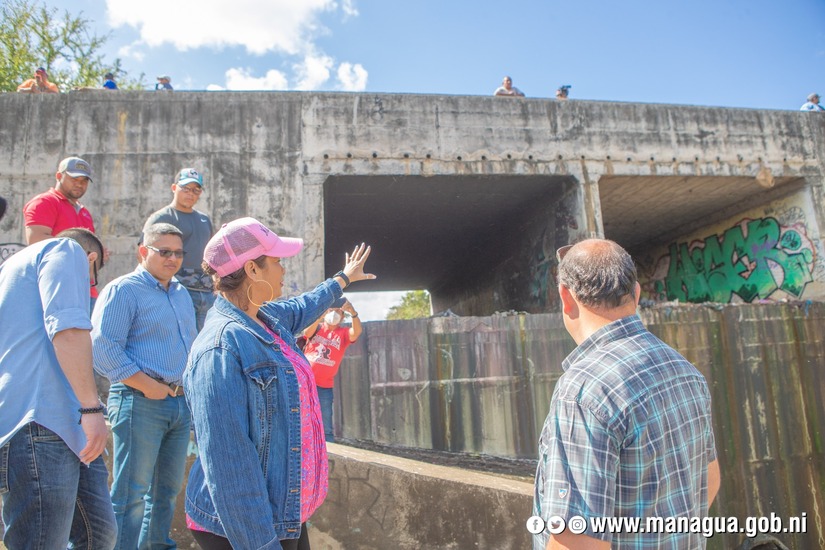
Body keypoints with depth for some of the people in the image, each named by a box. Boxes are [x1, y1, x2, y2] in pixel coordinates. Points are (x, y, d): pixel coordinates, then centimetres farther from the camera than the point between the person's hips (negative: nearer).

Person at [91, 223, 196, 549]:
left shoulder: (181, 294, 18)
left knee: (167, 489, 17)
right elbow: (103, 347, -15)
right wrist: (148, 385, -16)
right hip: (140, 403, -8)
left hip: (180, 403, 8)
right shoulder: (123, 290, -6)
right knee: (132, 495, -2)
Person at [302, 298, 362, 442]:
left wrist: (353, 312, -38)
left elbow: (357, 331, -19)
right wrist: (321, 313, -35)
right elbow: (307, 332, -19)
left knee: (325, 428, 4)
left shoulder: (344, 333, 2)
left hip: (325, 387, -1)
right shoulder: (316, 328, 4)